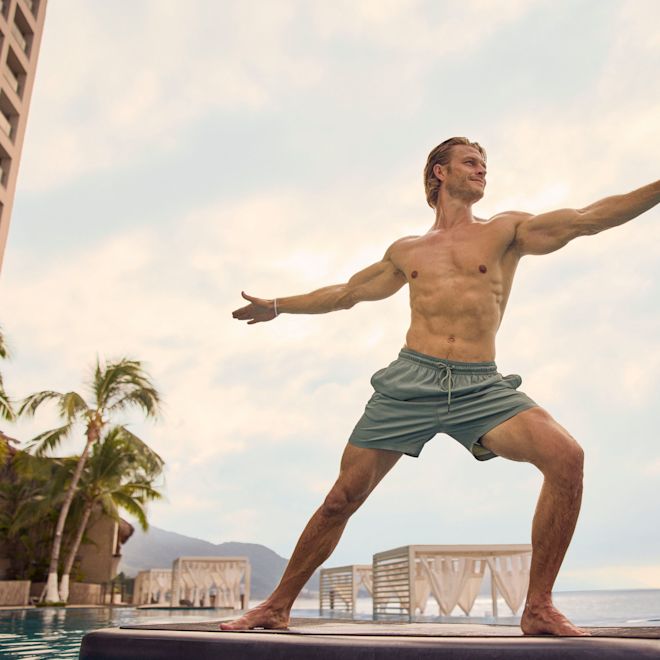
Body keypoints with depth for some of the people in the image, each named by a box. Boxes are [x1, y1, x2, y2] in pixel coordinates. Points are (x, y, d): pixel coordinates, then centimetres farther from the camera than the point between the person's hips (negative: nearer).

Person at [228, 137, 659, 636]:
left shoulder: (507, 230, 14)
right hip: (410, 380, 1)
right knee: (342, 498, 0)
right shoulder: (407, 252, 19)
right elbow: (345, 293, 29)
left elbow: (587, 218, 2)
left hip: (481, 386, 0)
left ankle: (538, 609, -10)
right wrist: (277, 307, 33)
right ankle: (277, 607, 19)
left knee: (566, 454, -24)